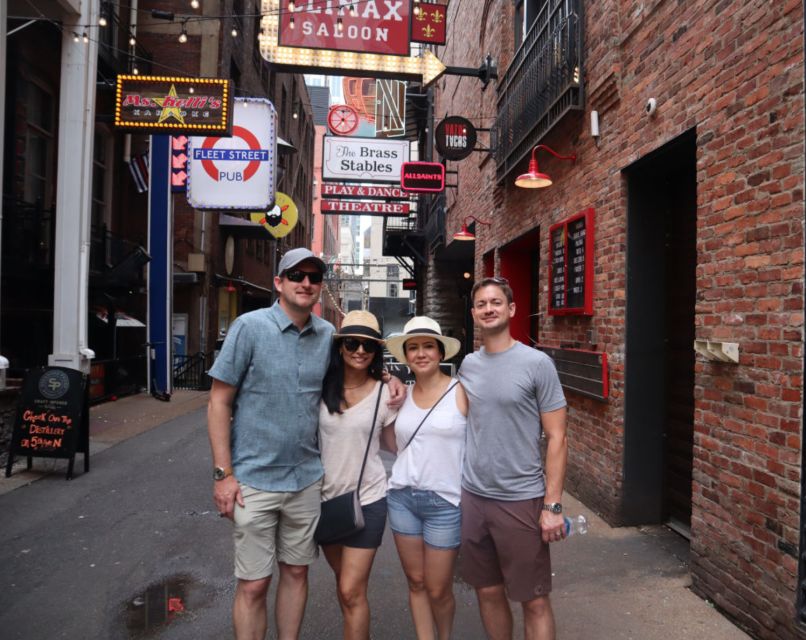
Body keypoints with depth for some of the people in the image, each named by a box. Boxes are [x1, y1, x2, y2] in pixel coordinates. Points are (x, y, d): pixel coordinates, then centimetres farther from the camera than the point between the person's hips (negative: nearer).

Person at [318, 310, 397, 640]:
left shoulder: (384, 393, -9)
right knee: (345, 583, 22)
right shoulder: (322, 388, -6)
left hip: (367, 499, -3)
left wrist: (399, 408, -10)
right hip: (326, 497, 3)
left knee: (351, 591, -2)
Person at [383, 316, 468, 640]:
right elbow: (395, 445, 10)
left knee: (438, 590, 7)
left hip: (446, 501, -3)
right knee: (416, 583, 13)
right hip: (402, 497, 4)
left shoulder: (462, 392, -8)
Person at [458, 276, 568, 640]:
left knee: (534, 600, 8)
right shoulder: (467, 365, 5)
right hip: (473, 497, 4)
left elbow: (556, 438, -9)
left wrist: (552, 505, -12)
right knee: (488, 592, 16)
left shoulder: (537, 364, -9)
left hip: (522, 500, -4)